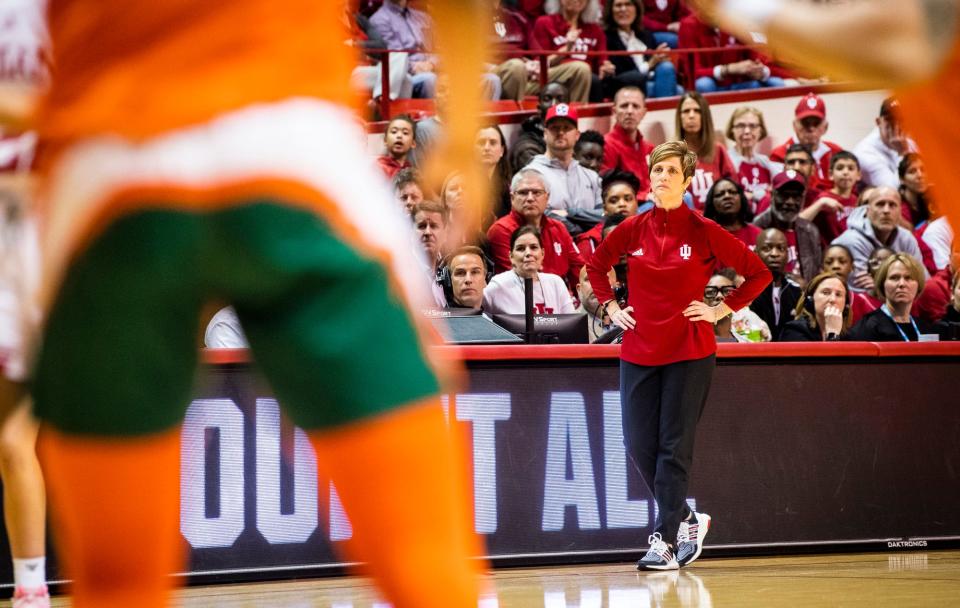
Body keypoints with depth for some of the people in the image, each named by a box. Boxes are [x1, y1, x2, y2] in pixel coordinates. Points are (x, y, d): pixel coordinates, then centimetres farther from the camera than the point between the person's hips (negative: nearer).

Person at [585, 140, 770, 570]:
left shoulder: (704, 233, -5)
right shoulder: (632, 230, 4)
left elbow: (758, 273, 1)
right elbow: (596, 265, 23)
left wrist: (722, 310, -3)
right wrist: (611, 307, 12)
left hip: (689, 353, -4)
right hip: (639, 352, 4)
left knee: (674, 448, -5)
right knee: (639, 445, 2)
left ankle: (665, 541, -1)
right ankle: (687, 521, 21)